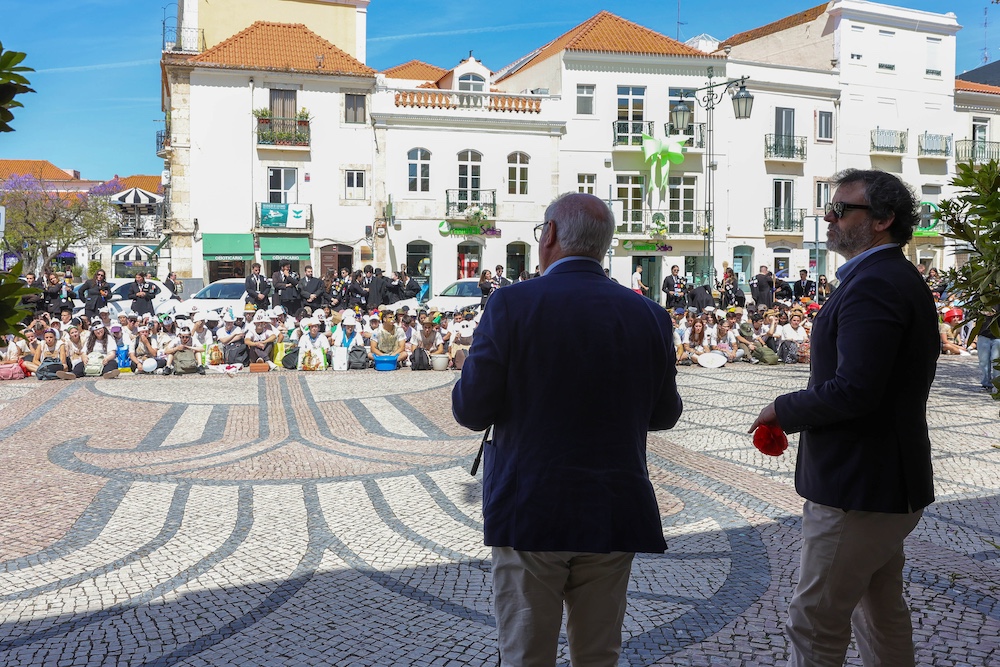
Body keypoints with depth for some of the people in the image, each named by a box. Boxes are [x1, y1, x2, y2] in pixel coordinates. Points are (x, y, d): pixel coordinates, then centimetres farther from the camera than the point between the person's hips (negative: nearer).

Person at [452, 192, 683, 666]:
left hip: (529, 512, -3)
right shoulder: (650, 316, -2)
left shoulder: (511, 305, -12)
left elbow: (471, 410, -10)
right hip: (613, 516, 3)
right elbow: (664, 414, 8)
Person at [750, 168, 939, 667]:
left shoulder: (874, 284, -21)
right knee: (881, 613, 23)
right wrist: (796, 412, 9)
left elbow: (854, 389, -29)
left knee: (814, 626, -1)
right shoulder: (899, 279, 13)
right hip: (888, 484, 11)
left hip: (857, 490, -11)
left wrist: (783, 409, -12)